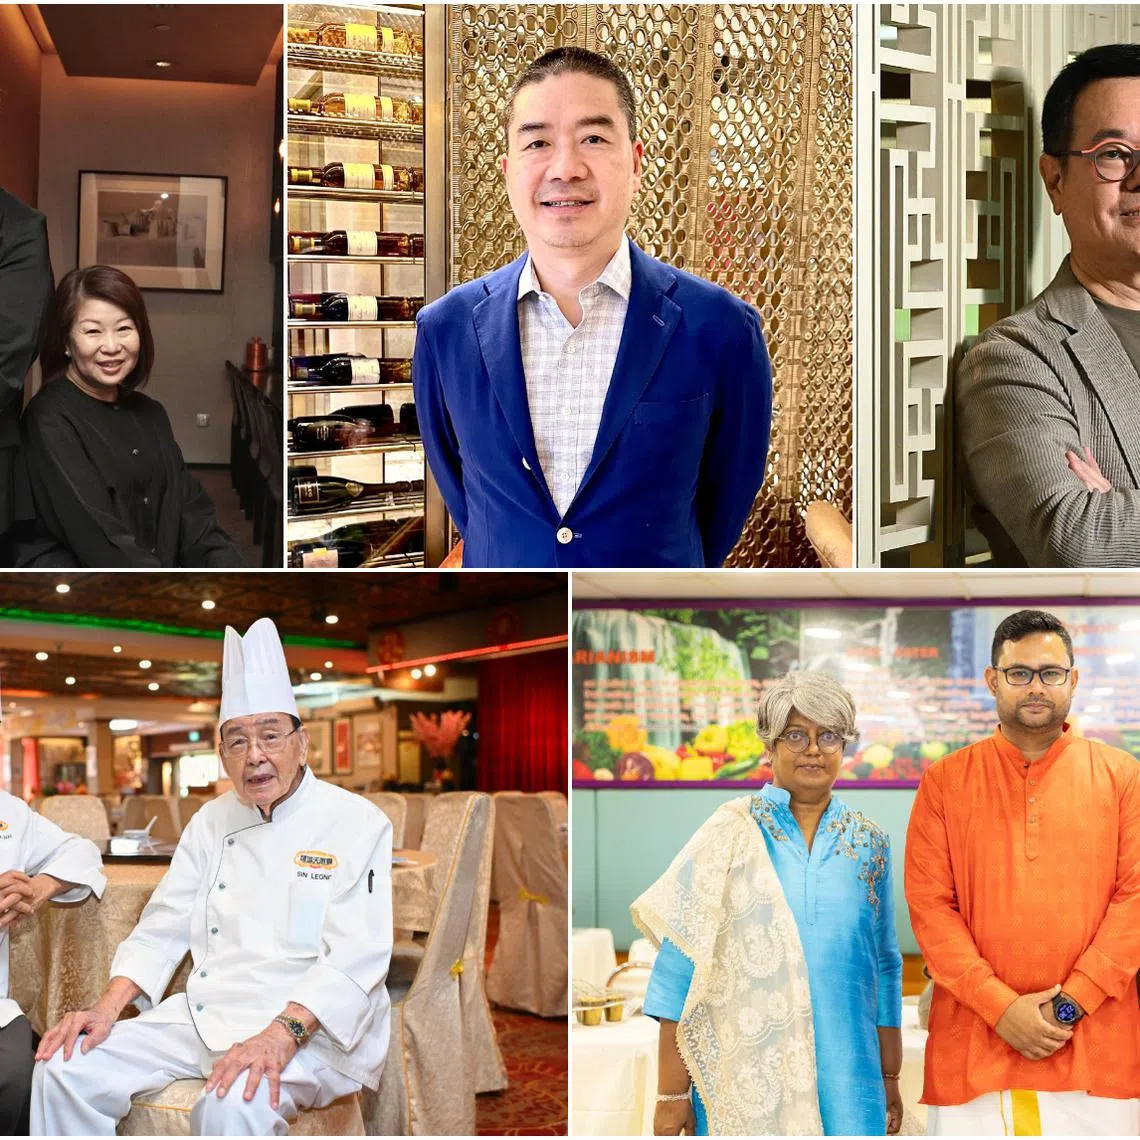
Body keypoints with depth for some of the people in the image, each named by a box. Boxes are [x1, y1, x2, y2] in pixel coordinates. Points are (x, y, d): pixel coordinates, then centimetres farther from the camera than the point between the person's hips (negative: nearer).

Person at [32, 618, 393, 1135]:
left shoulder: (357, 824, -6)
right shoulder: (211, 821, 14)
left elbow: (356, 957, -15)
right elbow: (162, 928, 16)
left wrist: (280, 1035, -29)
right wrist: (107, 1008, -1)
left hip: (308, 1026, -6)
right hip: (202, 1014, 6)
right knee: (66, 1070, -10)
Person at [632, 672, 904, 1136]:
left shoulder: (869, 842, 7)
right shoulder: (730, 833, -4)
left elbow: (885, 966, 14)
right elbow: (680, 963, -6)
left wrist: (890, 1078, 14)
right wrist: (672, 1092, -9)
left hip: (845, 1077, 3)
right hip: (742, 1077, -2)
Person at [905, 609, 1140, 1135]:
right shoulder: (945, 781, 6)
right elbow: (929, 905, 0)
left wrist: (1071, 1003, -9)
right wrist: (1000, 1005, -10)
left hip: (1096, 1049, 0)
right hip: (972, 1048, 0)